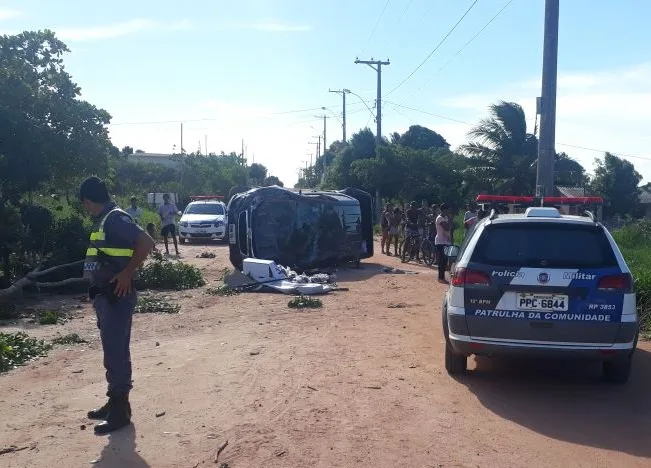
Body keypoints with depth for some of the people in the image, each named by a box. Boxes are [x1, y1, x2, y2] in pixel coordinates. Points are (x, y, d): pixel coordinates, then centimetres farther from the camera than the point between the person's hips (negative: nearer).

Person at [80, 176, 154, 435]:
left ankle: (120, 411, 2)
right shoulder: (104, 220, 15)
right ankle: (115, 403, 27)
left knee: (116, 352, -5)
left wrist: (127, 273, -20)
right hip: (105, 295, 10)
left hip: (116, 296, -10)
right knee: (113, 351, 16)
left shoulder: (116, 217, -14)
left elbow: (146, 242, -24)